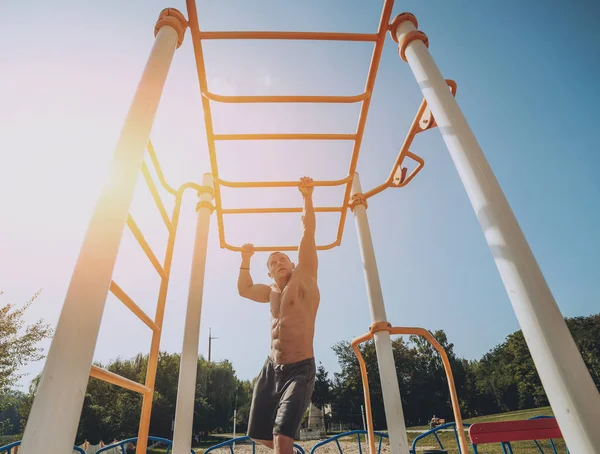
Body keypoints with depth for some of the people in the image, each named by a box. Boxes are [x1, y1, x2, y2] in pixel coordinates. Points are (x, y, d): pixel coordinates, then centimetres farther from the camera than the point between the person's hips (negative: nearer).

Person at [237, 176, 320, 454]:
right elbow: (244, 289, 28)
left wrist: (307, 197, -17)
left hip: (300, 369, -7)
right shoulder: (271, 292, 12)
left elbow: (309, 233, -13)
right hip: (271, 368, 7)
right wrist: (245, 260, 21)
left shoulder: (304, 279, -5)